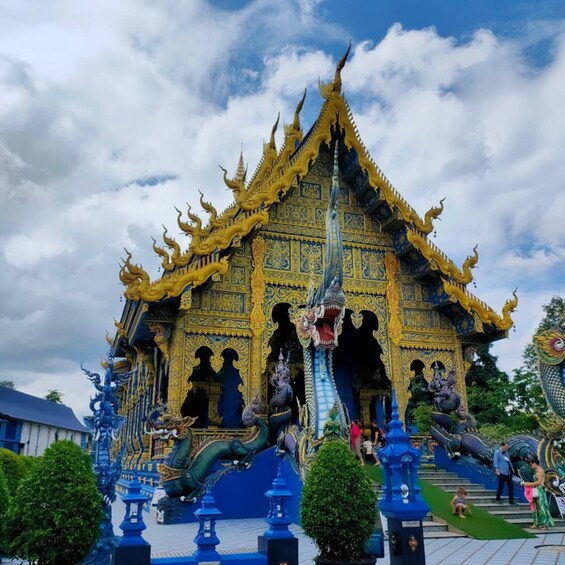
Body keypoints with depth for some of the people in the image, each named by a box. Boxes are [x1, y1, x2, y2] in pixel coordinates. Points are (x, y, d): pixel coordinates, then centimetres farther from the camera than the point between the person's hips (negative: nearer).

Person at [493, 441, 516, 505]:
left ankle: (511, 501, 18)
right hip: (501, 473, -8)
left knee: (511, 486, 8)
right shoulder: (497, 452, -11)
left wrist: (512, 468, 18)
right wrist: (497, 470, -19)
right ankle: (498, 498, 18)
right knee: (501, 486, -2)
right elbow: (495, 462, -14)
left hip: (508, 472, 8)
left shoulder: (506, 452, 14)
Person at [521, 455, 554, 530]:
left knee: (541, 507, -5)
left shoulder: (540, 470, -13)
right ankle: (536, 523, 15)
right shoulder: (536, 471, 12)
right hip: (536, 491, 9)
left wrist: (529, 484, -15)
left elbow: (539, 482, -19)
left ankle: (545, 524, 0)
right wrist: (526, 484, 7)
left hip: (540, 491, -9)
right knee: (536, 507, 10)